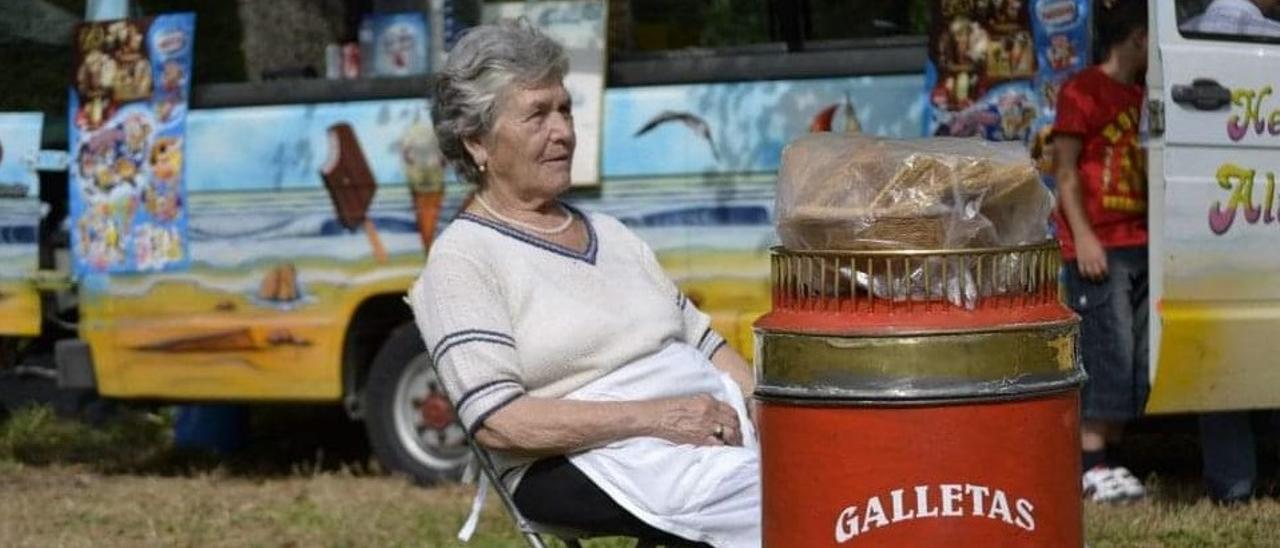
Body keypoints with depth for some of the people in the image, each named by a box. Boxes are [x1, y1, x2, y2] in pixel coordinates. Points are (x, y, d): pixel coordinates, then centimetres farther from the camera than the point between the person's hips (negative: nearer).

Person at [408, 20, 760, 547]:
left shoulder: (609, 233, 25)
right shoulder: (462, 260, 2)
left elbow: (705, 346, 25)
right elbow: (497, 421, -10)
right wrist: (654, 416, -16)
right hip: (589, 463, -7)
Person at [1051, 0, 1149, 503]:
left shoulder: (1142, 97, 19)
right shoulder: (1083, 92, -3)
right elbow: (1066, 170, -7)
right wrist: (1083, 237, -15)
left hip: (1140, 247, 8)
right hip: (1097, 249, -8)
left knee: (1138, 358, 4)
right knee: (1107, 352, -12)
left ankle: (1107, 458, 9)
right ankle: (1091, 466, -10)